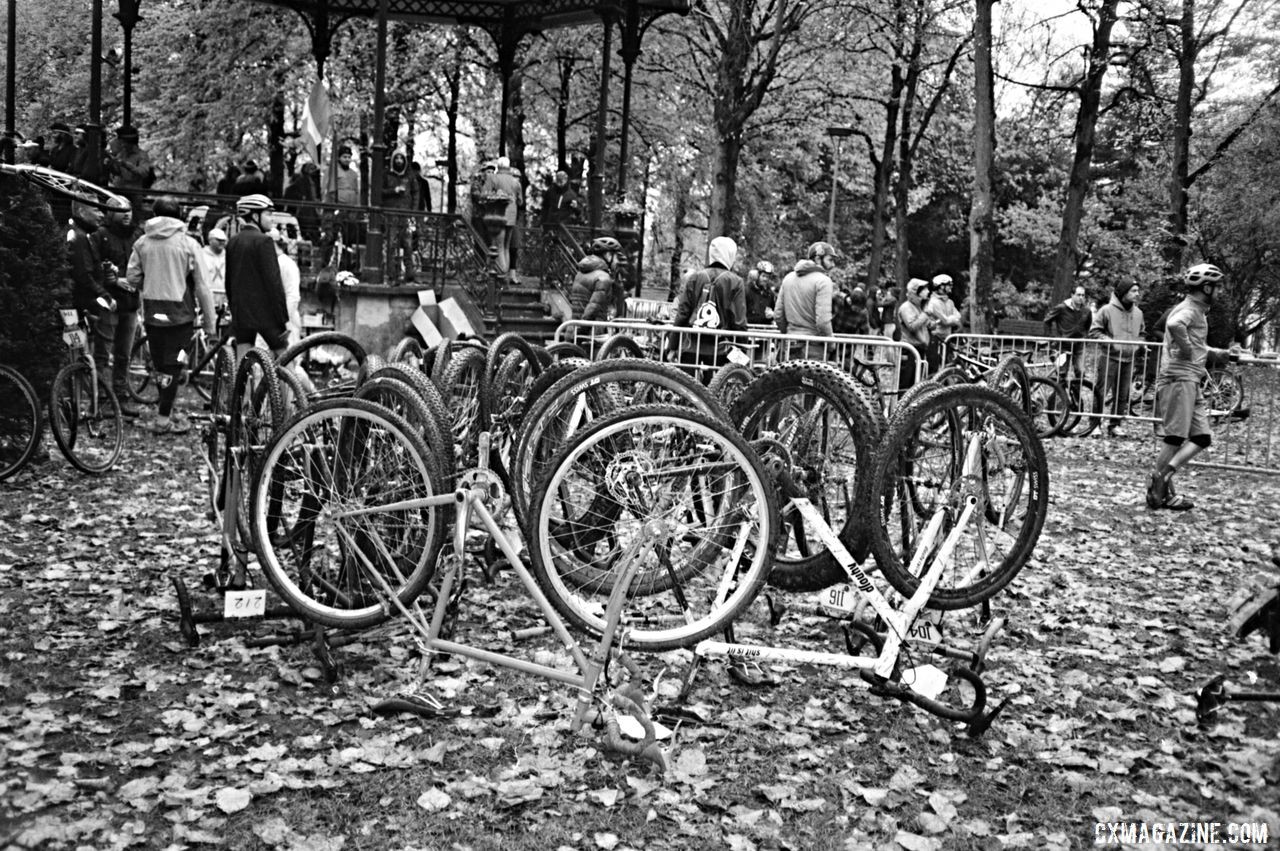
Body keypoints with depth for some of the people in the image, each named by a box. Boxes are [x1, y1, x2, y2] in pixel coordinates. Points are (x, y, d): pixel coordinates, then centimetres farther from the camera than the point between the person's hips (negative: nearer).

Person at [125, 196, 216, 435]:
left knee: (160, 366, 14)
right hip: (180, 313, -3)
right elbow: (201, 286, -7)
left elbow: (132, 278, 1)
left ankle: (166, 413, 23)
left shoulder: (142, 243, 2)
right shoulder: (188, 244, -7)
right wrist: (209, 322, -2)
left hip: (152, 312, 4)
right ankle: (163, 419, 1)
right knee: (172, 366, 1)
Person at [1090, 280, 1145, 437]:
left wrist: (1136, 344, 5)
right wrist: (1109, 341, -14)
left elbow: (1140, 334, 24)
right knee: (1101, 392, -7)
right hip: (1110, 358, -5)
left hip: (1128, 360, 5)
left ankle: (1114, 424, 16)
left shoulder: (1138, 313, 11)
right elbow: (1094, 331, -4)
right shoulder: (1107, 310, -6)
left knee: (1122, 396, 6)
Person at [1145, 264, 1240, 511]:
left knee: (1201, 439, 5)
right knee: (1175, 437, -8)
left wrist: (1225, 354, 23)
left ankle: (1162, 480, 0)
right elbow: (1174, 325, -33)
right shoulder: (1189, 309, -8)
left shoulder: (1197, 312, 24)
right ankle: (1158, 490, -3)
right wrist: (1186, 349, -21)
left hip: (1192, 382, 10)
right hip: (1179, 379, -10)